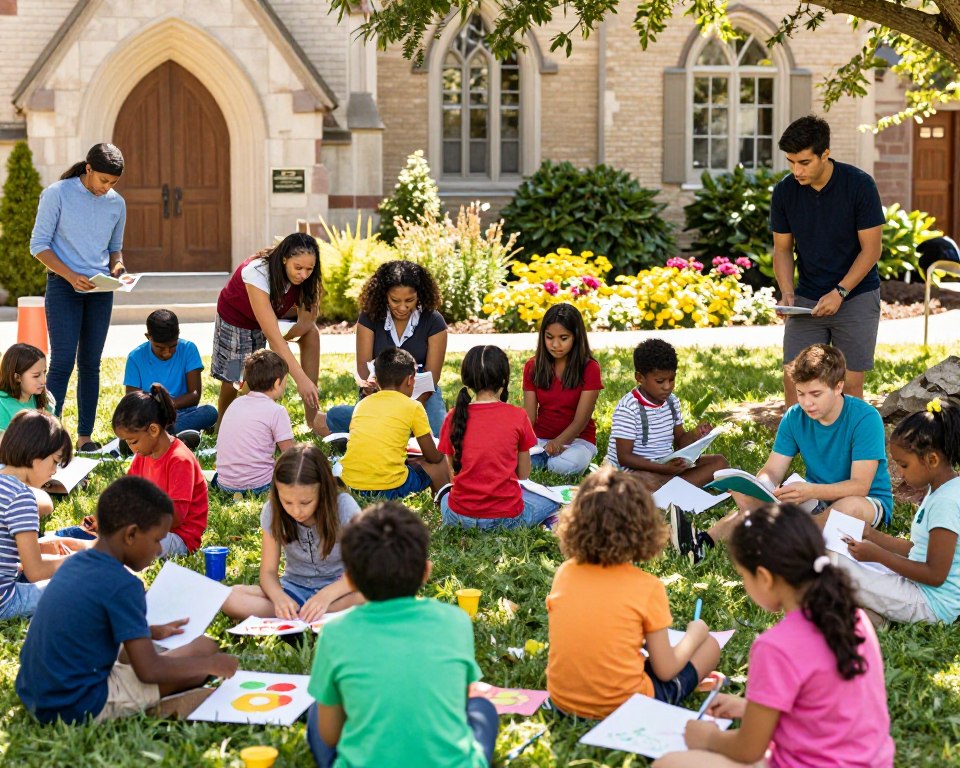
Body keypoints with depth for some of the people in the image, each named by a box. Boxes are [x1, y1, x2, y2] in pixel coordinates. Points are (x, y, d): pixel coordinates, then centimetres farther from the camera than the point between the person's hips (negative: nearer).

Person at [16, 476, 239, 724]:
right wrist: (212, 664, -6)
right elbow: (148, 671, -18)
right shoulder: (122, 585, -18)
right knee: (203, 648, -3)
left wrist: (151, 632, 29)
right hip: (81, 707, -8)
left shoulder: (74, 564, 7)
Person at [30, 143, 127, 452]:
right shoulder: (57, 194, -6)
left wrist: (117, 265, -2)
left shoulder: (116, 204, 8)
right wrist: (71, 276, -18)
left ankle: (85, 436, 12)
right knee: (63, 362, -11)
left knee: (91, 364, 7)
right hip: (63, 287, -4)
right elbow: (39, 244, -7)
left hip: (100, 290, 5)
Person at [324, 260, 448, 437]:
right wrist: (367, 384, -33)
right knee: (336, 416, -28)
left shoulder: (433, 321, -5)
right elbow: (363, 364, -7)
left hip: (422, 394, -1)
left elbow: (432, 375, -8)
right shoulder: (370, 317, -2)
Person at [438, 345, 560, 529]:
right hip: (507, 517, -2)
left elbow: (452, 473, 4)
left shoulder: (453, 418, -3)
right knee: (553, 500, 28)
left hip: (461, 515, 2)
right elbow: (524, 474, 2)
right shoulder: (517, 416, -8)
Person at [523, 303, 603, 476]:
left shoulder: (589, 369, -7)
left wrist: (558, 442, -33)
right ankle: (547, 458, -5)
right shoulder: (533, 367, 3)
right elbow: (529, 416, -2)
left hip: (576, 440, -2)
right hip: (540, 439, 2)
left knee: (562, 466, -37)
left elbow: (580, 421, -13)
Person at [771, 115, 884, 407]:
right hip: (807, 299, 3)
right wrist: (787, 292, -11)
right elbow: (782, 249, 5)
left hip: (856, 296, -3)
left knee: (849, 384, -3)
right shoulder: (784, 191, -5)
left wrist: (839, 293, -20)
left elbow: (871, 249, -12)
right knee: (793, 379, -4)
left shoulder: (859, 185, -15)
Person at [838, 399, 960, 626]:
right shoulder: (940, 490, 10)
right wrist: (870, 535, 7)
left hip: (933, 604, -11)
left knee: (832, 565, -20)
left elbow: (936, 575, -22)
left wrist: (878, 555, -17)